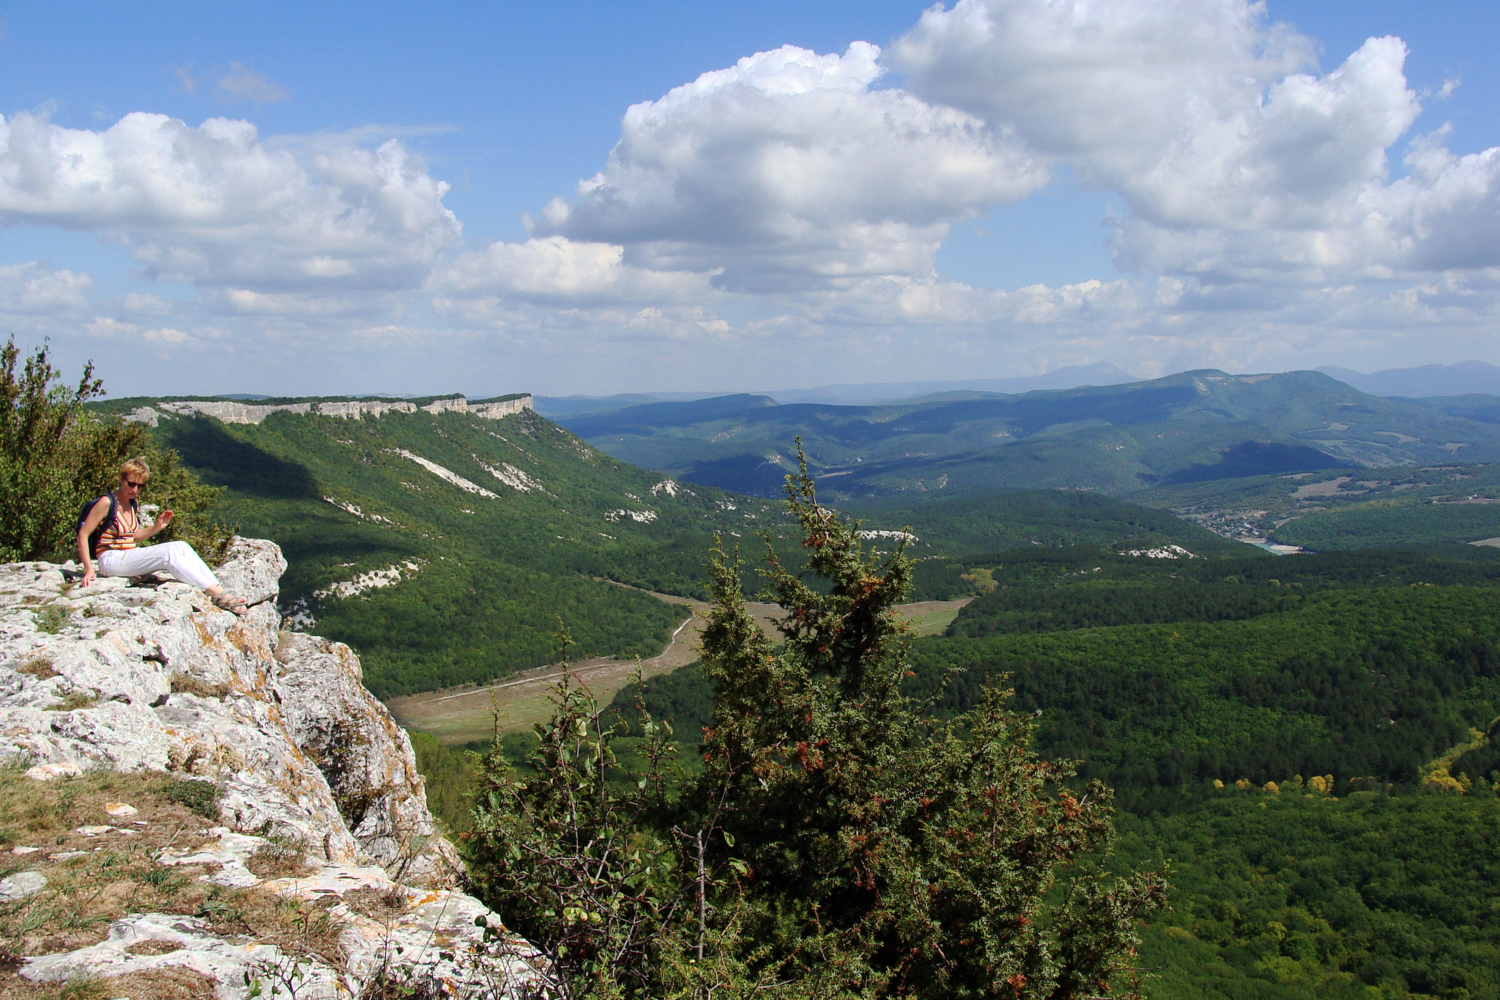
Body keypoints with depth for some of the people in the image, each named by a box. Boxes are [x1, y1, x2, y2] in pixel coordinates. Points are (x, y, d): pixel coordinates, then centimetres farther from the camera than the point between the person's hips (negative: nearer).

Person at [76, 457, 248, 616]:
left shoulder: (131, 503, 13)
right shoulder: (106, 502, -11)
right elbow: (83, 535, -12)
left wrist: (157, 527, 6)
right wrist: (89, 568, -21)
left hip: (128, 555, 8)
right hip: (110, 561, -8)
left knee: (181, 547, -12)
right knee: (169, 554, -26)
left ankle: (219, 590, -22)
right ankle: (218, 595, -30)